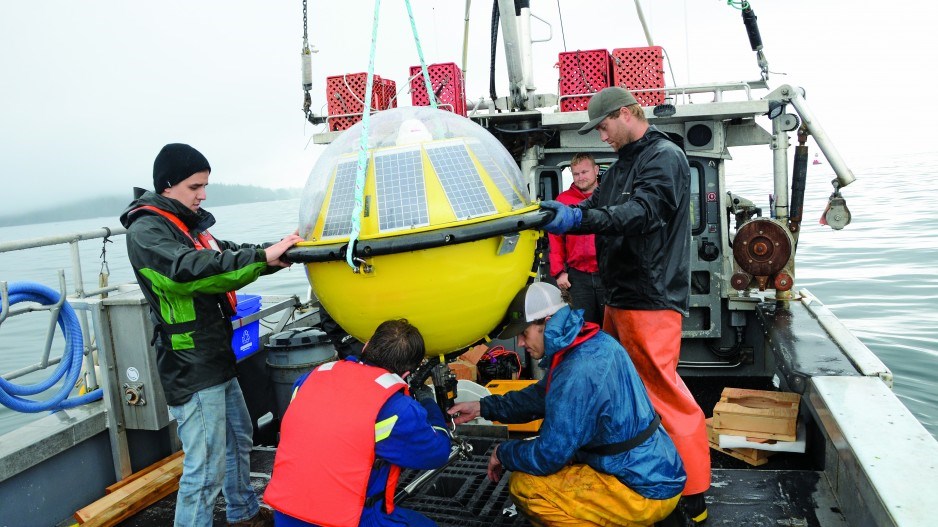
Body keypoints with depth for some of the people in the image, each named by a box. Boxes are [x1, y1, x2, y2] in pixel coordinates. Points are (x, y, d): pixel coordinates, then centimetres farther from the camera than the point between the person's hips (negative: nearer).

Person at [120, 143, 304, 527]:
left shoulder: (189, 224, 13)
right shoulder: (145, 231, -15)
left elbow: (226, 255, 10)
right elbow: (186, 269, -32)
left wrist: (276, 255, -8)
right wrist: (260, 257, -35)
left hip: (216, 358, 10)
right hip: (190, 368, -10)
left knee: (239, 439, 24)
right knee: (207, 468, -7)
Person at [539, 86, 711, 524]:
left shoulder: (665, 157, -8)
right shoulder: (622, 166, 20)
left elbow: (641, 211, -24)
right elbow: (595, 211, 15)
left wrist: (578, 218, -36)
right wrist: (558, 215, -4)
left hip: (651, 299, -9)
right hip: (620, 297, 9)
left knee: (663, 393, -7)